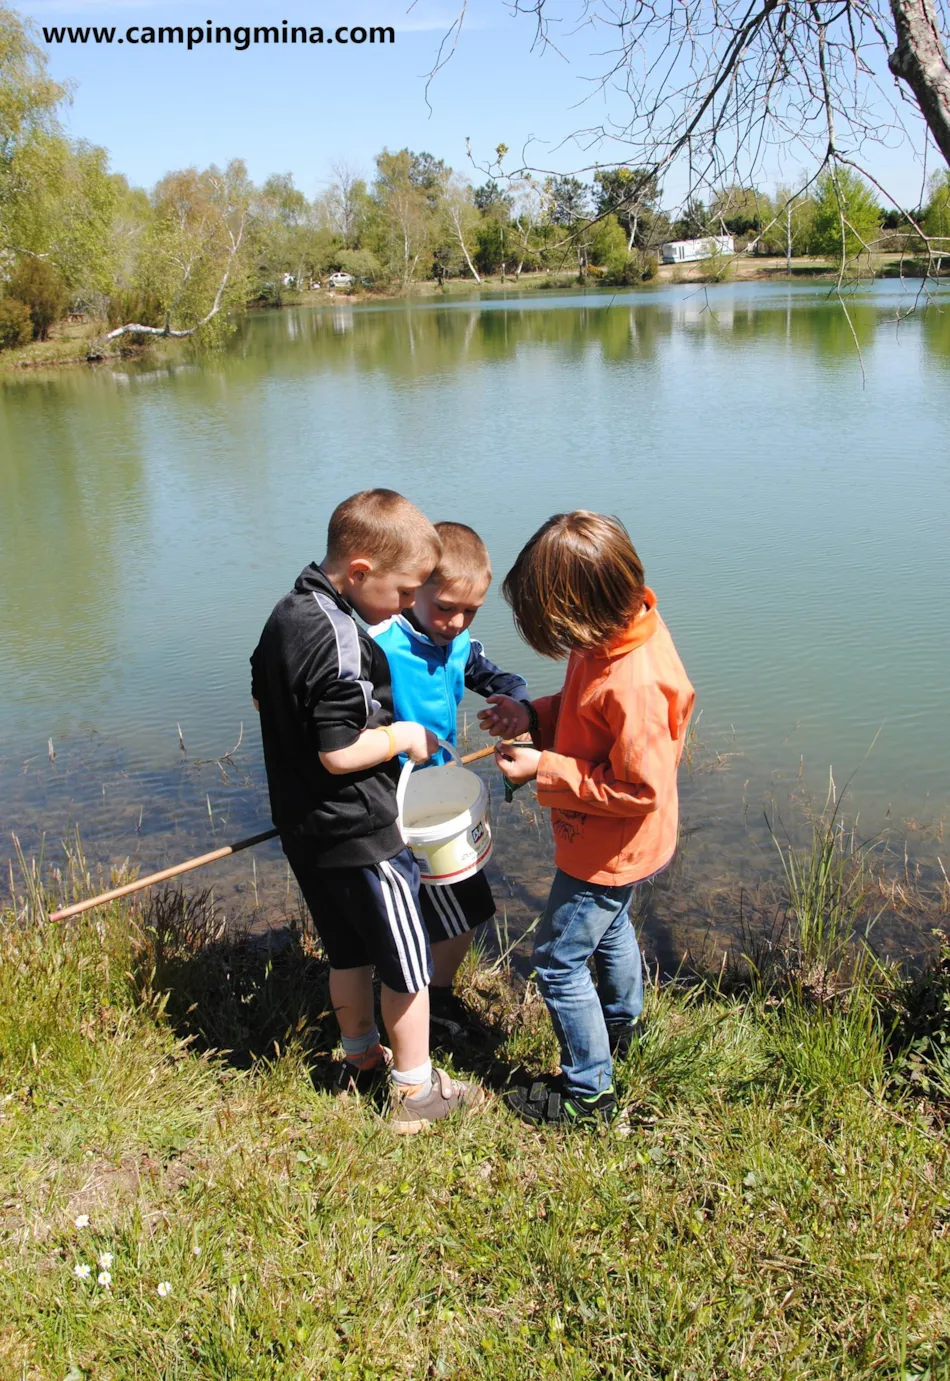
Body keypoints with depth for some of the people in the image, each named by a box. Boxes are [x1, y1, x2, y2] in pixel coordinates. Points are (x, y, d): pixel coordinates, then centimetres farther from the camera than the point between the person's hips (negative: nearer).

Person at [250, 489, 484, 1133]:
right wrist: (403, 735, -12)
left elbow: (264, 695, 17)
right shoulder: (341, 640, -27)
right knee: (406, 960, 8)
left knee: (348, 950, 25)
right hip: (360, 836, -9)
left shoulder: (286, 615, 3)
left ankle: (361, 1056, 44)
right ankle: (416, 1091, 24)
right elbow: (341, 753, -27)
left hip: (305, 830, 9)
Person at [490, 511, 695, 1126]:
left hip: (610, 852, -10)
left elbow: (640, 789, -31)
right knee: (610, 927, 32)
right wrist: (535, 717, -7)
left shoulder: (635, 683, -38)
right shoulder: (618, 632, -9)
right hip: (612, 845, 10)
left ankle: (589, 1090, 24)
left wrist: (545, 770, -27)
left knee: (559, 961, 6)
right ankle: (622, 1023, 59)